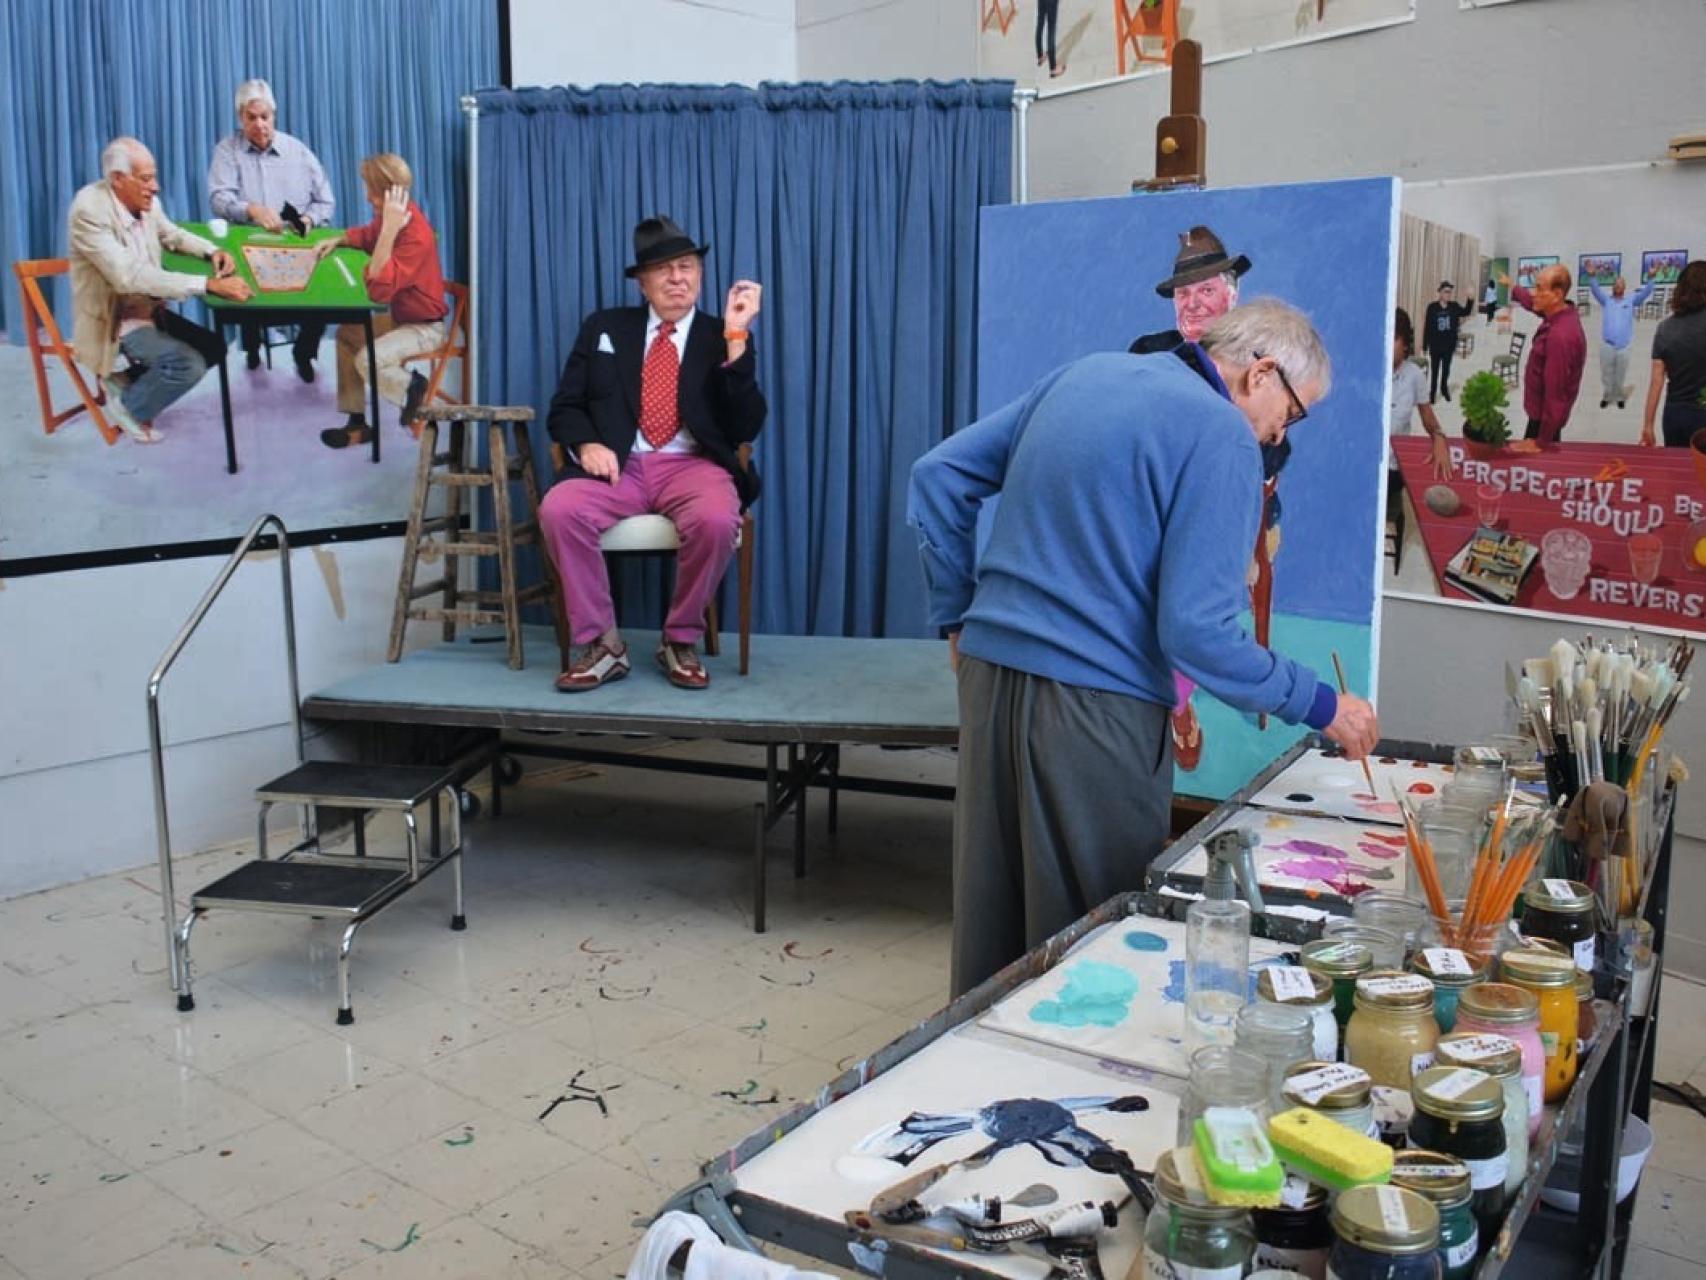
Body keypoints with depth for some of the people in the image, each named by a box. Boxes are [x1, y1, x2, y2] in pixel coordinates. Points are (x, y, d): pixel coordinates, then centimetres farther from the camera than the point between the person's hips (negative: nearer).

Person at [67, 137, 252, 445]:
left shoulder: (145, 202, -5)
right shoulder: (89, 210, -27)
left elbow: (173, 235, 18)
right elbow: (129, 276, -37)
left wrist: (212, 251, -5)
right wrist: (208, 284, -43)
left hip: (148, 309, 8)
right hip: (113, 319, -8)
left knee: (214, 347, 5)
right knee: (188, 364, -23)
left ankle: (129, 380, 14)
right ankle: (128, 405, 3)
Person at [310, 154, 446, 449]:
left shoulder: (417, 236, -31)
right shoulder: (393, 215, -4)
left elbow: (379, 289, -38)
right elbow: (367, 235, 23)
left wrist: (389, 229, -40)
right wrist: (337, 240, 3)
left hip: (425, 326, -10)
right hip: (400, 315, 10)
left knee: (367, 360, -25)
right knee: (346, 334, 13)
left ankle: (412, 386, 8)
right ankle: (356, 423, 14)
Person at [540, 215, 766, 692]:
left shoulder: (723, 337, 10)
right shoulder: (603, 328, 16)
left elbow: (745, 429, -3)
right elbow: (564, 407, 14)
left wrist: (736, 337, -10)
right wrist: (587, 444, -10)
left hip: (693, 466, -1)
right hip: (618, 466, 2)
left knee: (716, 520, -36)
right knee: (558, 509, -30)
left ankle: (681, 641, -12)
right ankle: (601, 644, -15)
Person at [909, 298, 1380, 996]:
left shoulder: (1084, 374, 13)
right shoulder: (1222, 436, -9)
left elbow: (938, 473, 15)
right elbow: (1195, 629, -16)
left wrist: (959, 614, 17)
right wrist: (1320, 706, -4)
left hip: (989, 675, 8)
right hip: (1094, 707, -7)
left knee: (988, 913, 18)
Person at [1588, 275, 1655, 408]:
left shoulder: (1631, 302, 11)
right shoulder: (1606, 301, 9)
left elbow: (1646, 291, 1)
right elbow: (1595, 289, -4)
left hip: (1624, 346, 0)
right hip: (1607, 345, 0)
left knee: (1621, 375, 5)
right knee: (1606, 374, 6)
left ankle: (1620, 397, 15)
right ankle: (1606, 397, 17)